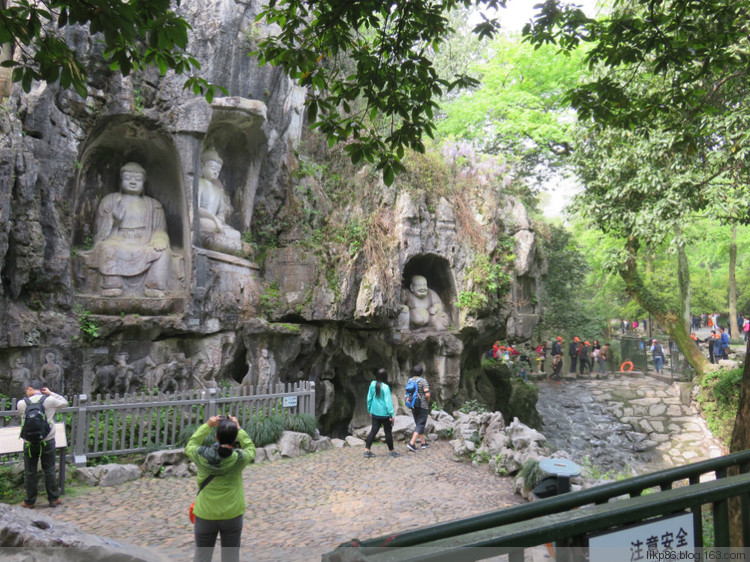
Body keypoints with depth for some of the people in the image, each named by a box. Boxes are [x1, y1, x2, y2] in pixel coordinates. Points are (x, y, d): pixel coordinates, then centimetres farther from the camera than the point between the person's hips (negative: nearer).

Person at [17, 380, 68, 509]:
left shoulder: (22, 403, -7)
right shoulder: (50, 401, -8)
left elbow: (21, 414, 12)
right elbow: (64, 402, 9)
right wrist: (50, 393, 9)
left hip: (29, 443, 0)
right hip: (47, 442, 0)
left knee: (30, 472, 12)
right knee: (49, 471, 10)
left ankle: (30, 501, 21)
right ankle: (53, 499, 18)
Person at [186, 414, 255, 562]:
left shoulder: (201, 456, -16)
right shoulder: (239, 459, -18)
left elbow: (190, 446, 8)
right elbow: (250, 449, 6)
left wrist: (207, 425, 7)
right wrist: (238, 428, 5)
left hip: (205, 516, 1)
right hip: (232, 516, -1)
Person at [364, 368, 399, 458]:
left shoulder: (372, 384, 0)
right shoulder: (385, 387, -18)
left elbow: (369, 398, 8)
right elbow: (388, 401, -18)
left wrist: (369, 410, 19)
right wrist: (391, 414, -14)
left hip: (375, 413, 5)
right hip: (384, 413, -5)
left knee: (373, 431, 10)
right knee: (388, 432, 8)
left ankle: (367, 450, 5)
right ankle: (391, 451, 19)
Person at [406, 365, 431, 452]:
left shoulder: (410, 380, 4)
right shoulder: (423, 380, -14)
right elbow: (427, 394, -20)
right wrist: (428, 399, 0)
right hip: (423, 406, -6)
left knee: (418, 424, 18)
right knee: (420, 425, -3)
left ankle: (424, 443, 26)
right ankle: (411, 443, -14)